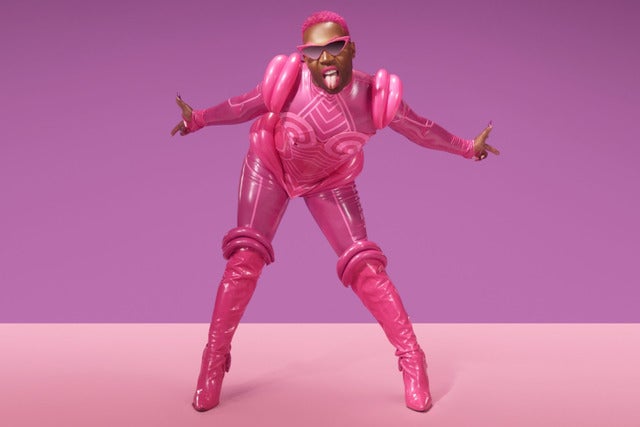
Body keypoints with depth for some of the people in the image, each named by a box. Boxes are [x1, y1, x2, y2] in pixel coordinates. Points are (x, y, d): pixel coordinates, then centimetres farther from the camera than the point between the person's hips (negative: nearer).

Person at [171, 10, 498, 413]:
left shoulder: (373, 95, -27)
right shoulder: (288, 80, -30)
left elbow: (421, 129, -9)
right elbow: (245, 105, -10)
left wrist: (467, 147, 4)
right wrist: (200, 118, 4)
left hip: (330, 181, 1)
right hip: (270, 165, 0)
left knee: (364, 265, -7)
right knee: (245, 257, -12)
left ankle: (412, 359, 6)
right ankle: (214, 358, 3)